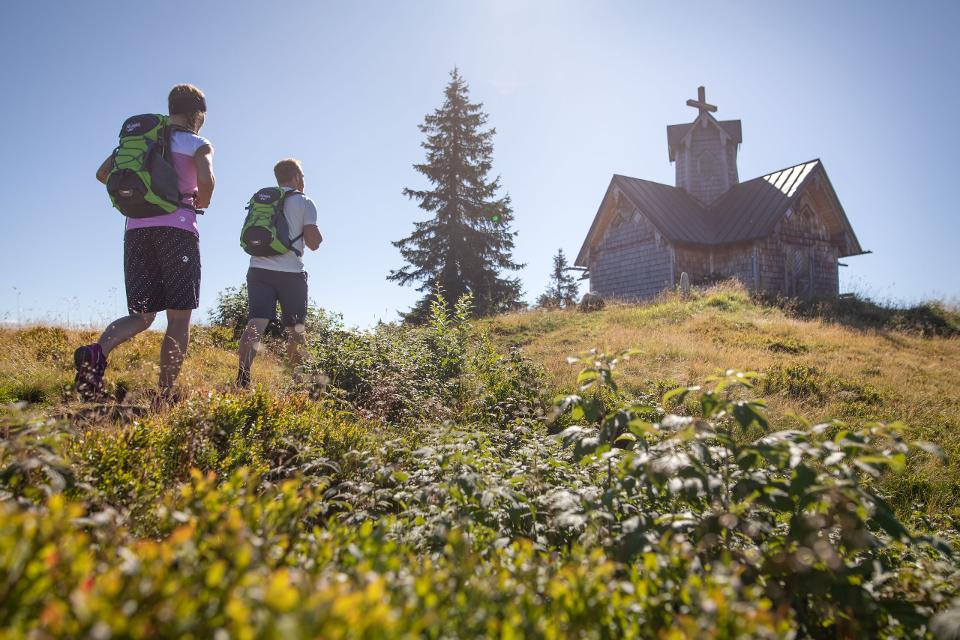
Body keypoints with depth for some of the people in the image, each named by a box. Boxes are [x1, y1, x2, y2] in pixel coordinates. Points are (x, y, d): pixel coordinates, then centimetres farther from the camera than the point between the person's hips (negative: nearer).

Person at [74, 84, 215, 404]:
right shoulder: (199, 144, 3)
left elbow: (103, 173, 12)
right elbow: (206, 179, -17)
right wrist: (202, 201, 3)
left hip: (136, 230, 5)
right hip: (177, 228, -5)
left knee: (142, 315, 10)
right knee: (179, 318, 0)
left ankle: (97, 350, -20)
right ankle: (165, 396, -5)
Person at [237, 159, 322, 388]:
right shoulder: (304, 203, 3)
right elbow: (314, 242, -4)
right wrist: (315, 232, 17)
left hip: (259, 270, 3)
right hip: (290, 272, -3)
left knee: (255, 324, -7)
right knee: (296, 330, 10)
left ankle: (242, 377, -25)